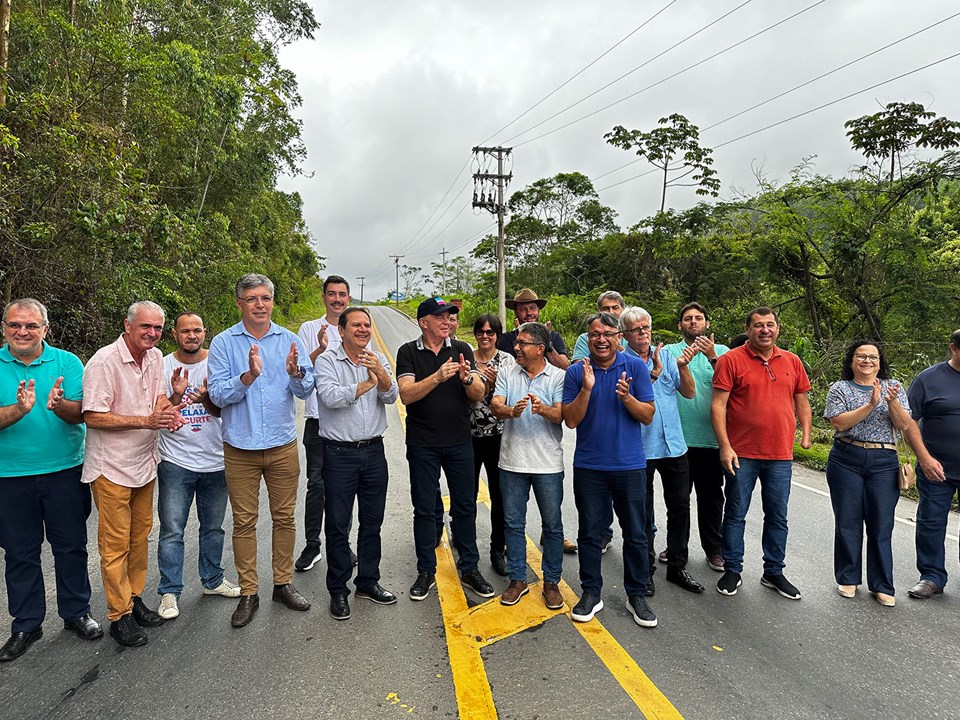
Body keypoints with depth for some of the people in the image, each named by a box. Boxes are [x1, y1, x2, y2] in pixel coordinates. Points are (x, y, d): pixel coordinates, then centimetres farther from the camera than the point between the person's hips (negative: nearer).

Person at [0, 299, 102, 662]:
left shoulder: (67, 362, -2)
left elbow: (80, 413, -11)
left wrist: (60, 405, -32)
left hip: (65, 472, 0)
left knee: (71, 547, 10)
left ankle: (76, 613, 28)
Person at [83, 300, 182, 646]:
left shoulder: (155, 357, 4)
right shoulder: (104, 361, -18)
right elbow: (92, 417, -20)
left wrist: (168, 412, -10)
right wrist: (147, 421, -25)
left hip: (145, 463, 7)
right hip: (111, 468, -7)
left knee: (140, 536, 16)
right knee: (115, 543, 3)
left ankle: (134, 597, 32)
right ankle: (119, 615, 17)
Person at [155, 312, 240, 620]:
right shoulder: (163, 366, -4)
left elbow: (219, 411, -9)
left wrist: (205, 398, -31)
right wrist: (176, 396, -27)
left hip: (215, 461, 2)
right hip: (176, 462, -2)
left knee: (213, 527, 16)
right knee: (172, 531, 1)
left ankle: (212, 580, 33)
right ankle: (170, 592, 15)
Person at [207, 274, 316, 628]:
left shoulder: (289, 340, 2)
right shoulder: (223, 343, -3)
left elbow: (306, 390, -3)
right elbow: (217, 394, -10)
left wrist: (295, 372, -24)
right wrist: (249, 376, -26)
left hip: (283, 445, 2)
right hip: (240, 448, -1)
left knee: (284, 517, 11)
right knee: (244, 521, 7)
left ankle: (283, 583, 27)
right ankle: (248, 593, 21)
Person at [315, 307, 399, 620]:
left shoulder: (378, 361, 7)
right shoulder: (327, 361, -6)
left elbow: (391, 396, -7)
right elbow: (330, 396, -22)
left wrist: (380, 372, -26)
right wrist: (367, 384, -13)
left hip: (374, 450, 4)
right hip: (340, 453, -4)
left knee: (372, 521, 14)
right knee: (338, 526, 6)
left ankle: (368, 582, 30)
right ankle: (338, 590, 21)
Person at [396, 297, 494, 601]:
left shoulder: (462, 349, 2)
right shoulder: (409, 352, -4)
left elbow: (479, 395, -3)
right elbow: (406, 395, -16)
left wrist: (467, 379, -24)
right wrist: (438, 377, -29)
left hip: (460, 442, 2)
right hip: (422, 444, -2)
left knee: (465, 506, 10)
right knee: (424, 509, 9)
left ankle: (469, 568, 25)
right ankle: (426, 571, 24)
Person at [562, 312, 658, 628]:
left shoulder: (635, 367, -3)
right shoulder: (576, 372, -2)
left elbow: (648, 416, -4)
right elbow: (571, 420, -7)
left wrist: (627, 397, -22)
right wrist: (586, 389, -20)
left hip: (629, 465, 0)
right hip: (588, 467, 0)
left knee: (636, 535, 9)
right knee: (589, 533, 10)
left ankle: (637, 595, 26)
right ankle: (591, 593, 26)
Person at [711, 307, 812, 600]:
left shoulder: (792, 361, 8)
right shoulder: (731, 360, -6)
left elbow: (802, 402, 17)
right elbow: (718, 405, -10)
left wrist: (806, 433, 3)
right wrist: (725, 446, -15)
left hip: (781, 455, 4)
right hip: (742, 454, -4)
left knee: (777, 517, 13)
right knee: (735, 515, 7)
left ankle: (773, 572, 28)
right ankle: (732, 570, 21)